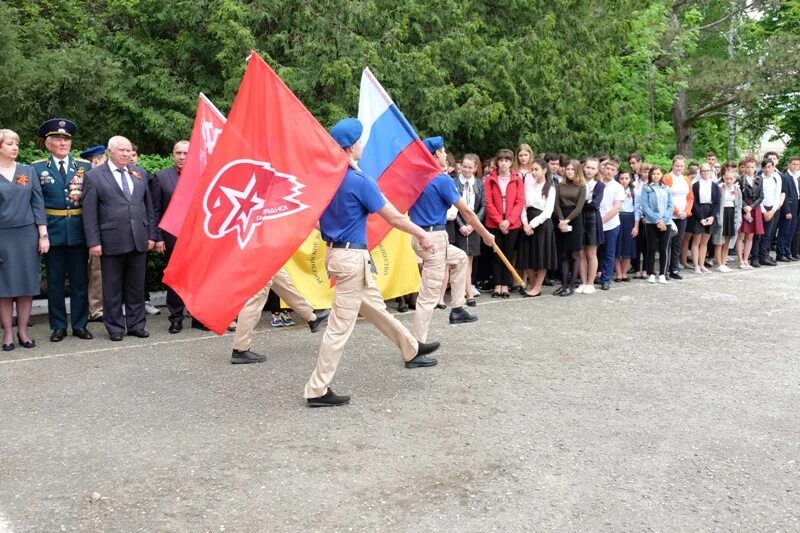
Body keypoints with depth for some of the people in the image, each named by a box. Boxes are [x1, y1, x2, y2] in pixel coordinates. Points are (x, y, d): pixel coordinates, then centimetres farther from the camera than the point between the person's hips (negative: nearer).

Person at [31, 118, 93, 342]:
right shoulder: (38, 168, 4)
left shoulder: (85, 166, 7)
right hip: (53, 231, -1)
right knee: (55, 281, 7)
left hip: (79, 231, 1)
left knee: (80, 280, 8)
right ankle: (58, 326, 16)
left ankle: (80, 325, 17)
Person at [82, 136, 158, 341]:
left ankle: (136, 324, 21)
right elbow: (89, 212, -4)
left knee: (137, 285, 10)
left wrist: (151, 234, 8)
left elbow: (148, 206, 13)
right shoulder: (94, 176, -1)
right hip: (112, 240, -3)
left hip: (139, 239, 4)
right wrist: (93, 242, -9)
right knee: (113, 287, 6)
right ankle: (115, 328, 17)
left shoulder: (139, 174, 11)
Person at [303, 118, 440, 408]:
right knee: (340, 327, -3)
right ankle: (317, 391, 4)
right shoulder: (359, 181, -18)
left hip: (336, 252, 10)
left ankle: (412, 350, 41)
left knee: (375, 306, 22)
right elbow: (394, 217, -12)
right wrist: (423, 235, 0)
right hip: (352, 257, -10)